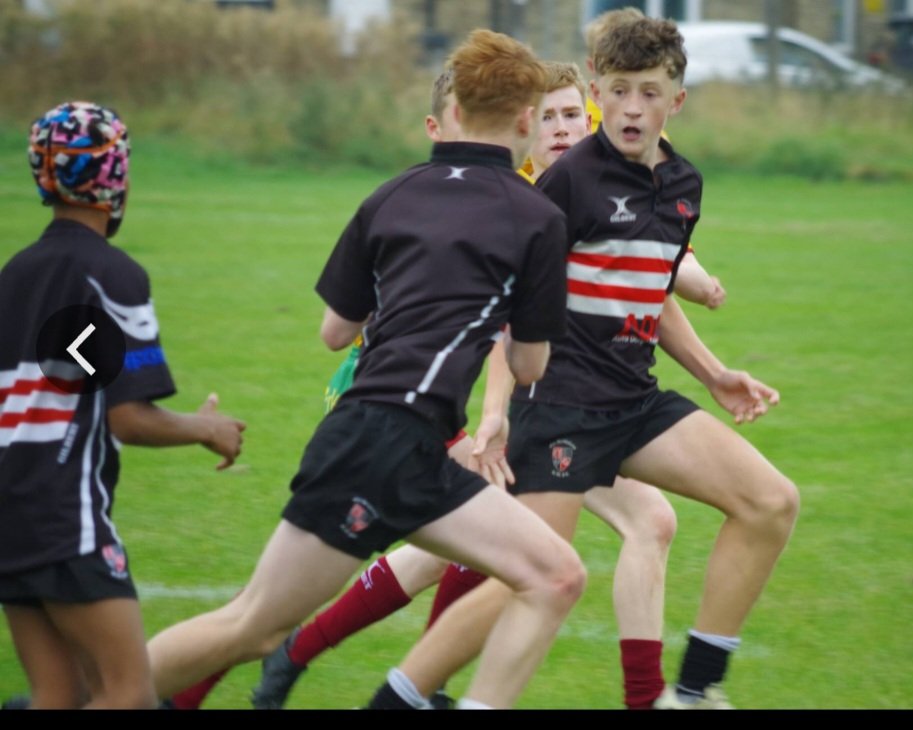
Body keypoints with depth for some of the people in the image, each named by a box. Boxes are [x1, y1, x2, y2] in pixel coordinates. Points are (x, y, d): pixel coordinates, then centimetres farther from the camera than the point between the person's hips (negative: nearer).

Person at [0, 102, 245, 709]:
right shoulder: (113, 275, -9)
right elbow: (130, 419, -13)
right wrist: (206, 429, 4)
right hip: (68, 523, -8)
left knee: (61, 699, 8)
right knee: (131, 698, -9)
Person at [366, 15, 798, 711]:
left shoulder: (683, 185, 11)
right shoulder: (572, 177, -12)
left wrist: (714, 374, 18)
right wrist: (496, 410, -21)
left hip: (636, 400, 8)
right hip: (562, 398, -8)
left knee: (772, 502, -3)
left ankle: (696, 690, 4)